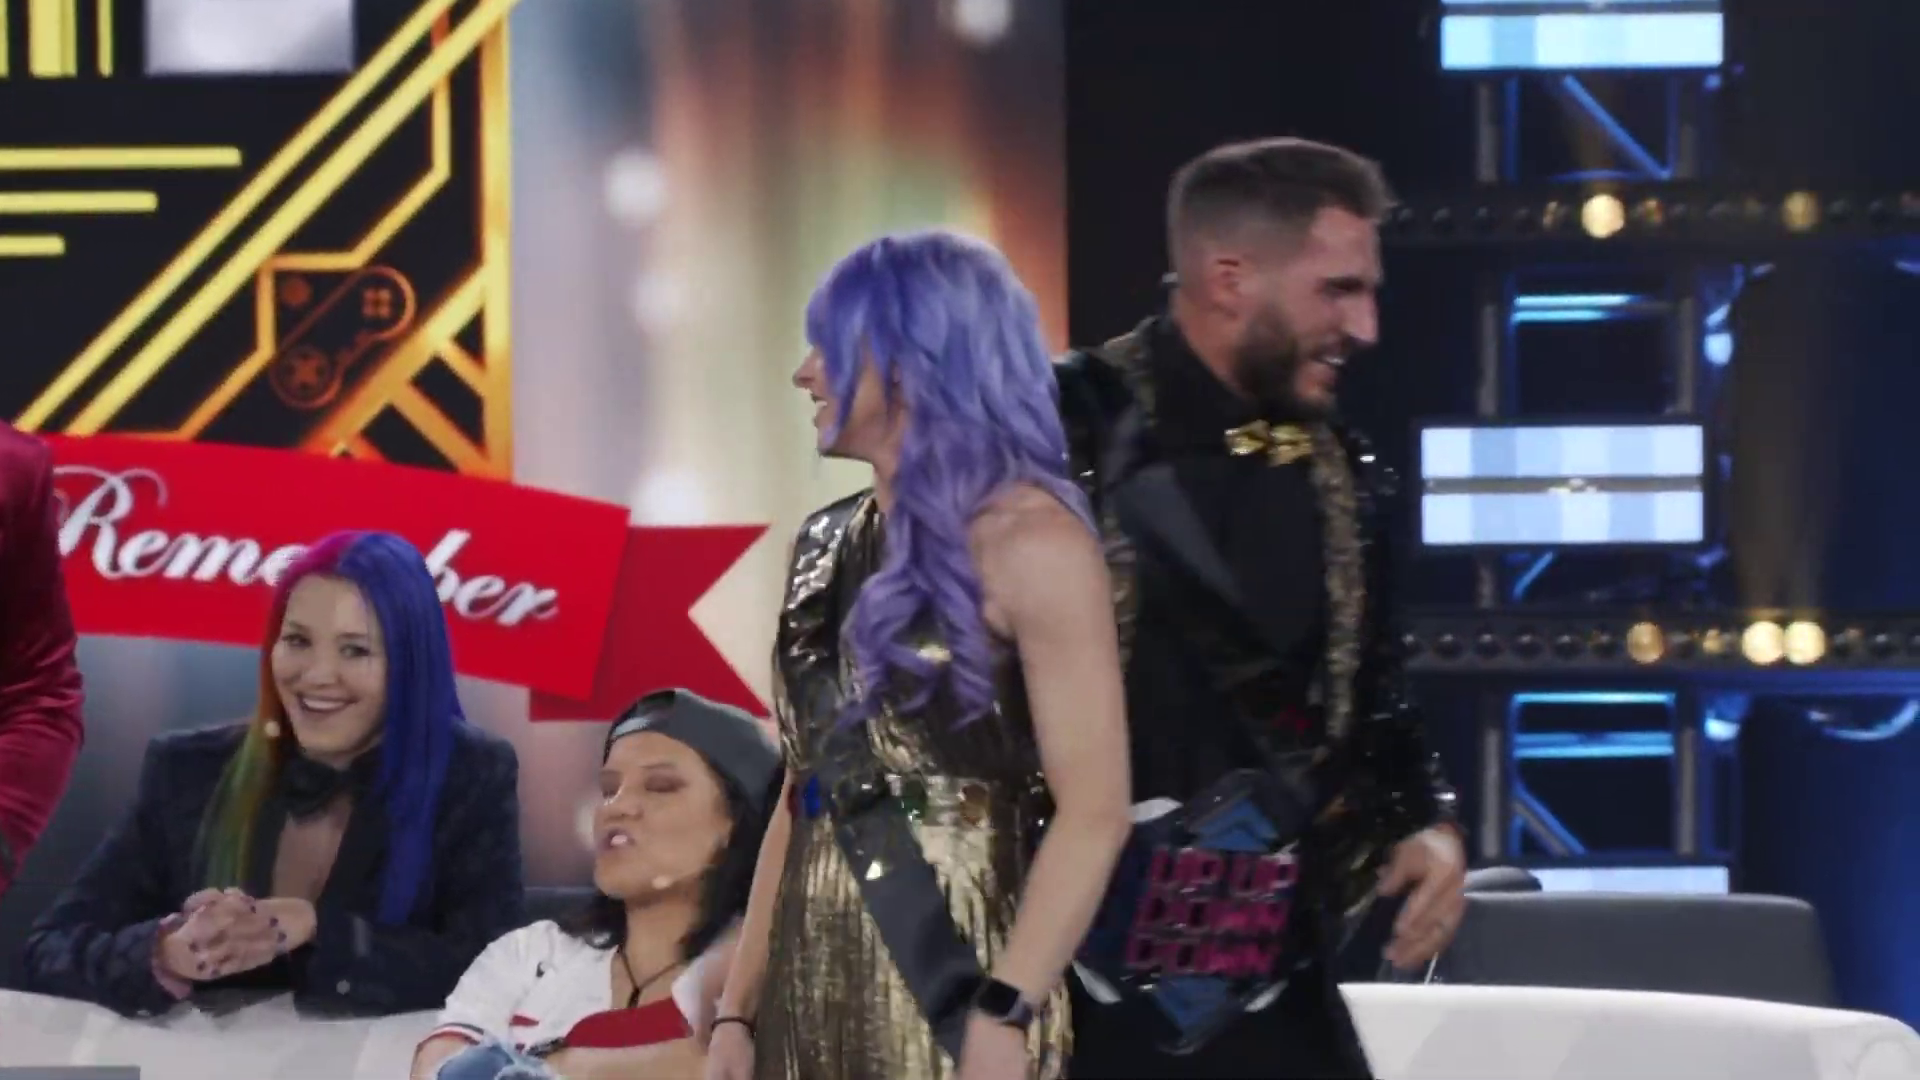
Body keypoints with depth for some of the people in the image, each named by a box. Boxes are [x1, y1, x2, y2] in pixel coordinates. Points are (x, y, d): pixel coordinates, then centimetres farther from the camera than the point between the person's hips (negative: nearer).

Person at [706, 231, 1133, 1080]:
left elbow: (1094, 810, -14)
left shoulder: (1025, 539, -7)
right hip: (813, 997, 7)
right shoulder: (829, 549, 14)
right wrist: (739, 1010, 11)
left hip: (948, 991, -7)